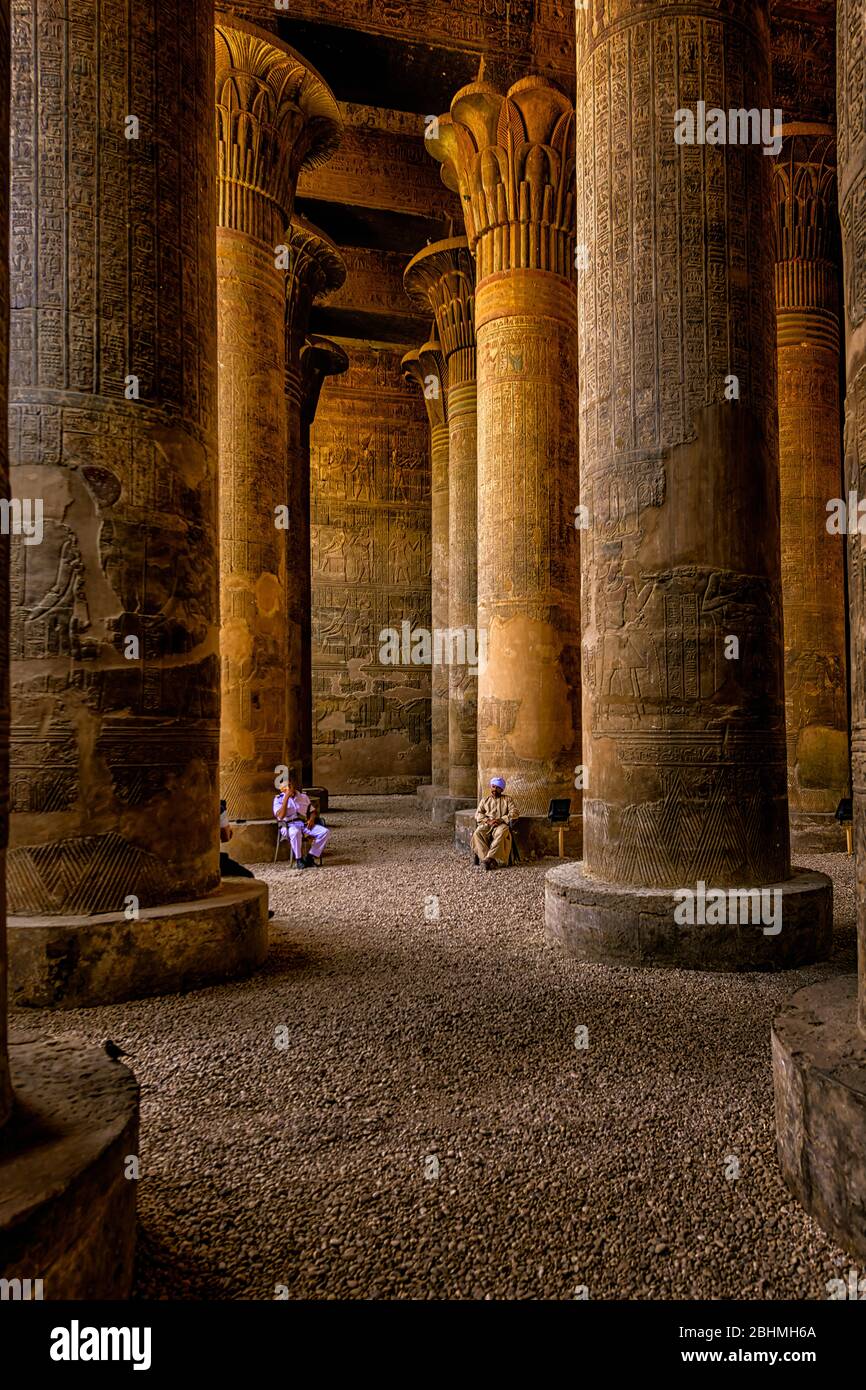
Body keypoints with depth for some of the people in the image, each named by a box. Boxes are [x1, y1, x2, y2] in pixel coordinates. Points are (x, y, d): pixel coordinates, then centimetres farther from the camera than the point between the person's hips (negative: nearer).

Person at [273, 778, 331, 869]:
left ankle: (311, 857, -13)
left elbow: (312, 810, 23)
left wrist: (312, 819, -1)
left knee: (325, 832, -20)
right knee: (295, 832, -42)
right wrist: (286, 798, -13)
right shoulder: (278, 799, 5)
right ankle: (299, 859, -24)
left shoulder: (303, 796, 19)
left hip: (305, 824, 5)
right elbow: (280, 816, -12)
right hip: (289, 825, -5)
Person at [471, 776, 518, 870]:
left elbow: (515, 813, 5)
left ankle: (490, 858, -46)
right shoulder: (484, 800, 27)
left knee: (500, 833, -40)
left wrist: (501, 820, -11)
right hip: (486, 824, 2)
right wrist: (487, 821, -8)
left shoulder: (507, 799, 21)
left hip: (501, 824, -2)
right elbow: (478, 814, 14)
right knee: (478, 833, -35)